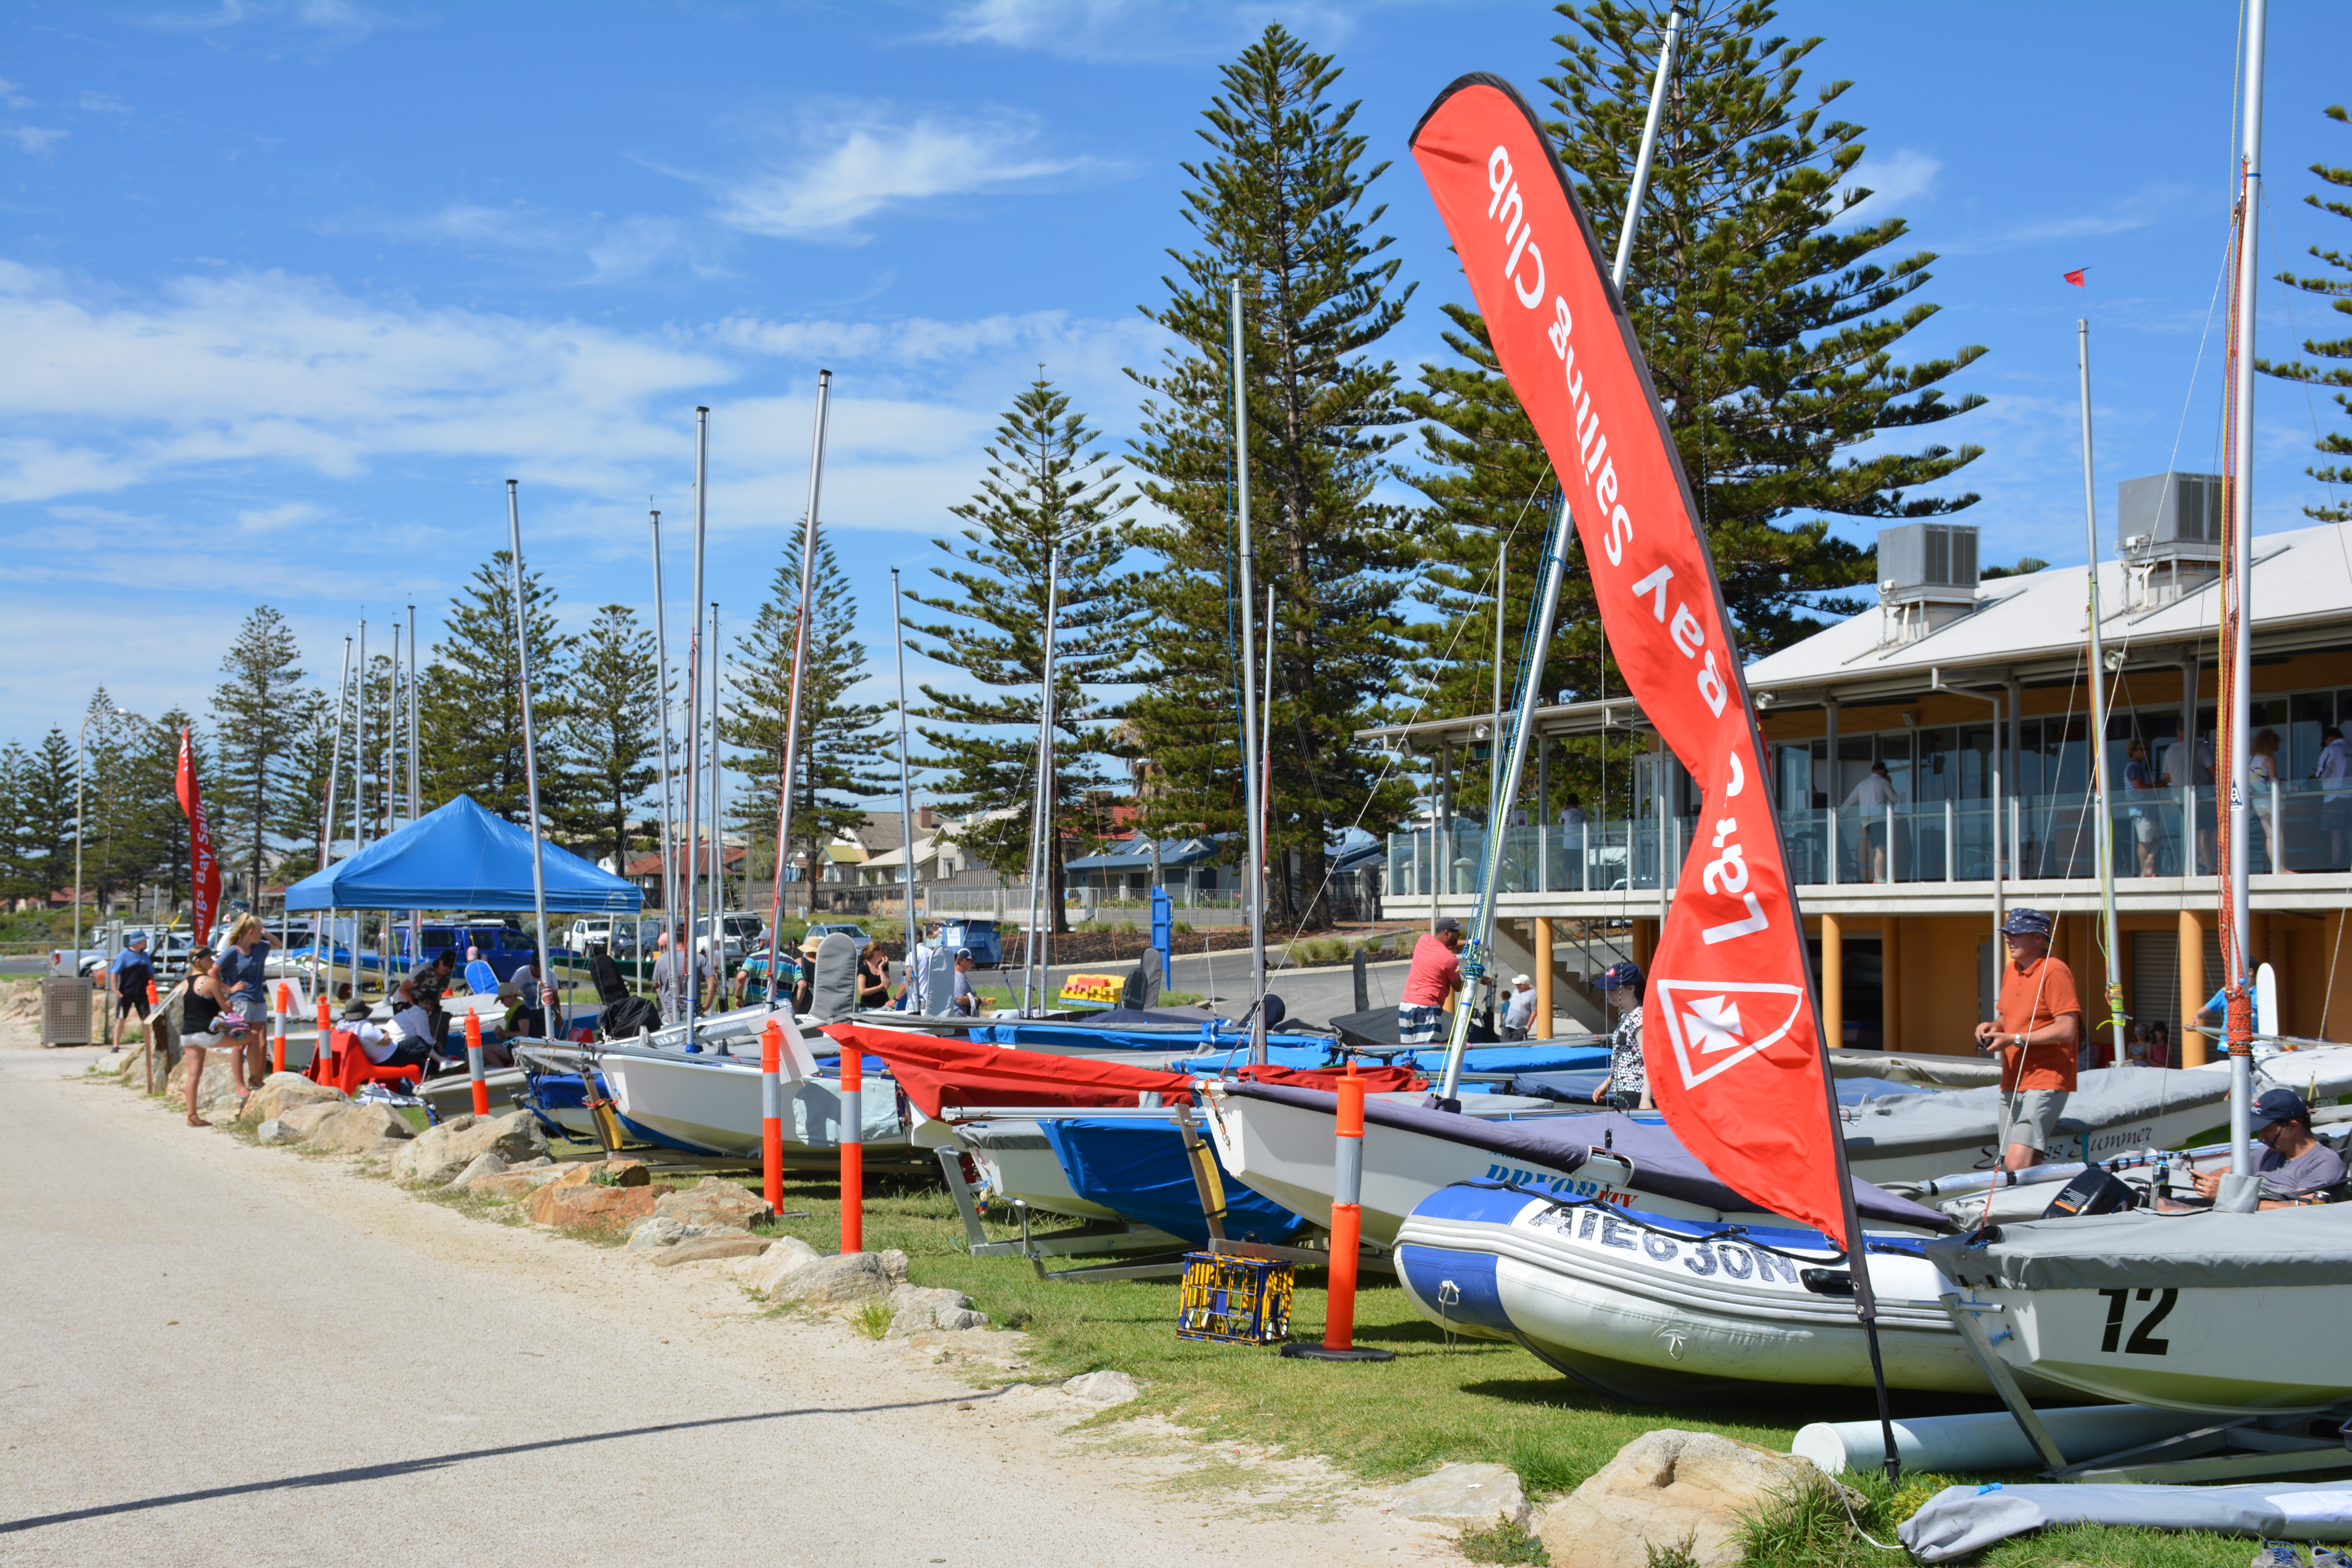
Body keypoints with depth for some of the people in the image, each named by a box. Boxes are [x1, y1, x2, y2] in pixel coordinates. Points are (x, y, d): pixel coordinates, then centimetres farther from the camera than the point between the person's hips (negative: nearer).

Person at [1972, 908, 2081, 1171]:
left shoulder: (2054, 972, -12)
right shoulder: (2011, 970, 14)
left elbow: (2067, 1030, -19)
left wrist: (2015, 1039, -17)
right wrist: (1993, 1027, 2)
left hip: (2045, 1083, -9)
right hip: (2013, 1083, 9)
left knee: (2017, 1164, -22)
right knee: (2008, 1164, 10)